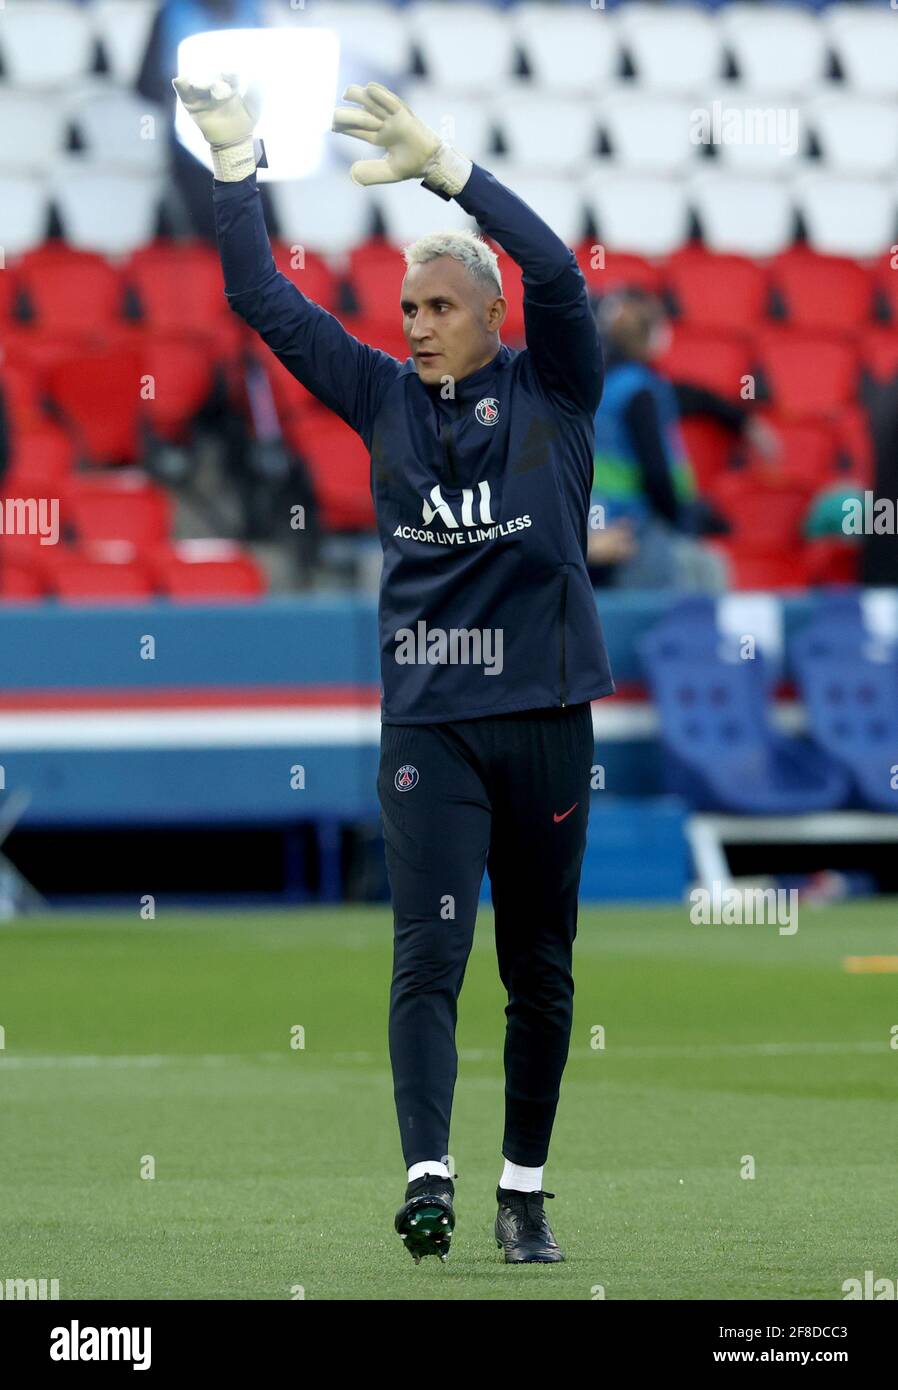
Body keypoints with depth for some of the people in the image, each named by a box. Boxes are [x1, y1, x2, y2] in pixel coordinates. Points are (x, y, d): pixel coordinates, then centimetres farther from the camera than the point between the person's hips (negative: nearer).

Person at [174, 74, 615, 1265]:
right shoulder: (384, 397, 9)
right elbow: (264, 303, 7)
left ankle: (526, 1190, 15)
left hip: (544, 716, -1)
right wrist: (236, 168, -2)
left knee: (540, 971, 6)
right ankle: (429, 1178, -20)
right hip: (427, 721, 1)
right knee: (429, 952, -12)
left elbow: (558, 274, -16)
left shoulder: (552, 389, 2)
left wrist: (441, 165, -23)